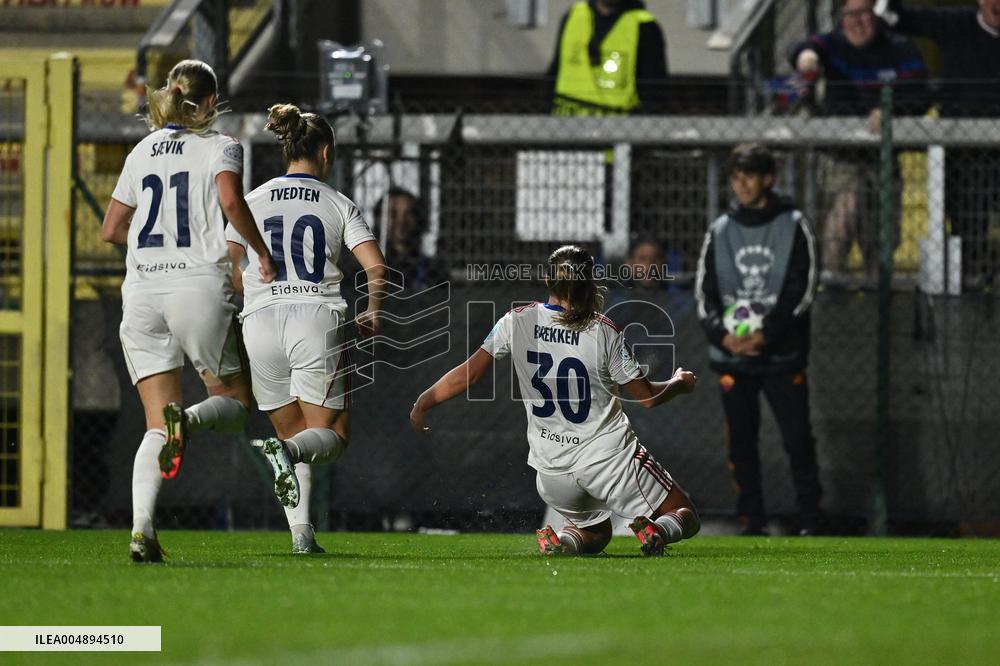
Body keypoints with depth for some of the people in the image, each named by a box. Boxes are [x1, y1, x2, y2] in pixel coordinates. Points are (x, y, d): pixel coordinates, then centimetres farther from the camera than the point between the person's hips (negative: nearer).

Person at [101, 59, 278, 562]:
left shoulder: (142, 152, 16)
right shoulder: (220, 147, 3)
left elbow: (111, 229, 18)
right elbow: (230, 199, -17)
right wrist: (264, 255, -7)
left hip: (141, 290, 4)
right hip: (200, 284, -4)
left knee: (156, 425, 3)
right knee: (234, 402, 12)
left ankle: (141, 526, -18)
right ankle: (188, 421, -25)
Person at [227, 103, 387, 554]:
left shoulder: (254, 201, 9)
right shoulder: (339, 205, 5)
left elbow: (228, 269, 3)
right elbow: (376, 266, -4)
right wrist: (373, 314, 13)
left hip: (262, 325, 2)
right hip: (319, 319, -2)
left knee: (293, 431, 16)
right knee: (332, 435, 6)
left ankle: (301, 533, 0)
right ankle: (287, 451, -30)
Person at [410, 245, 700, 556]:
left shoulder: (517, 321, -5)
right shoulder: (603, 331, -11)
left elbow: (467, 375, -6)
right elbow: (647, 396, -3)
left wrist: (422, 403, 7)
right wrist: (679, 383, 17)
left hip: (551, 468, 3)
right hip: (609, 457, -3)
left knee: (597, 533, 28)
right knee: (685, 518, 11)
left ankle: (564, 542, -8)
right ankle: (657, 531, -25)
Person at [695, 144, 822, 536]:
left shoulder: (793, 227, 3)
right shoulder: (719, 231, 11)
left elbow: (802, 289, -5)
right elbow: (704, 291, 7)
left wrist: (766, 335, -15)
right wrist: (722, 334, -11)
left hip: (782, 354, -3)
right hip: (730, 356, 3)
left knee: (798, 438, -7)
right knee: (741, 441, 2)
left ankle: (810, 517, -2)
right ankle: (753, 520, 6)